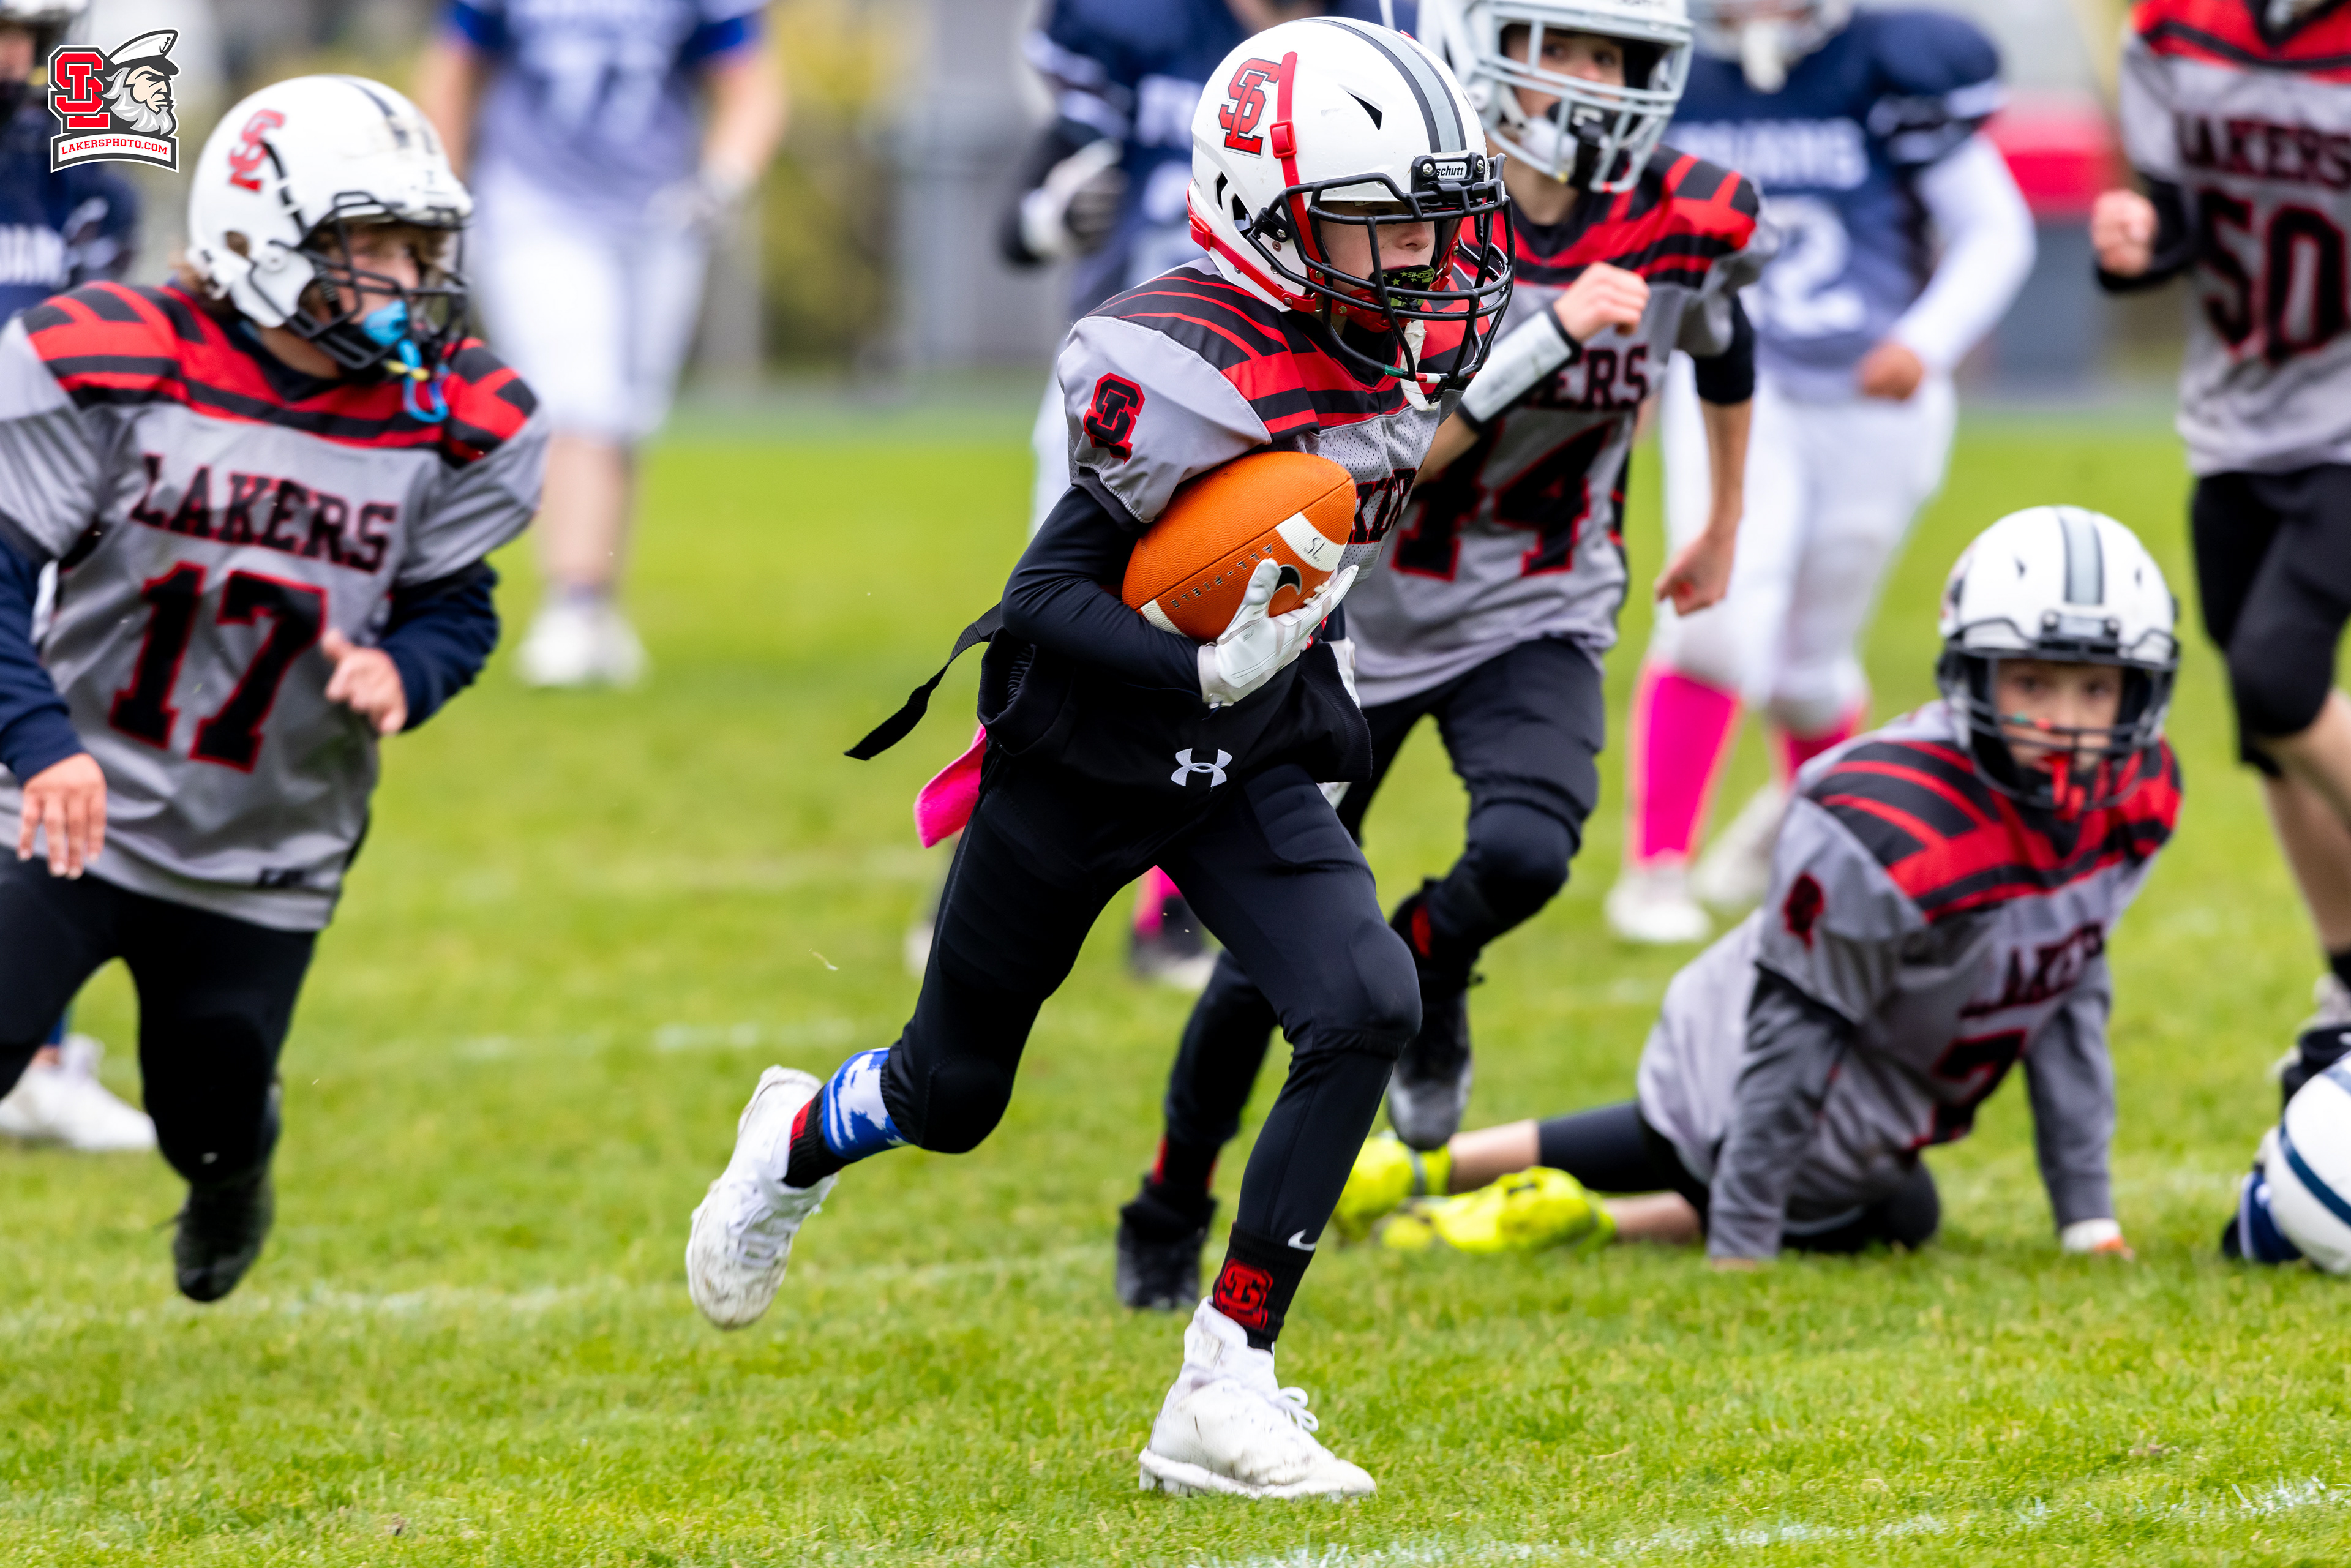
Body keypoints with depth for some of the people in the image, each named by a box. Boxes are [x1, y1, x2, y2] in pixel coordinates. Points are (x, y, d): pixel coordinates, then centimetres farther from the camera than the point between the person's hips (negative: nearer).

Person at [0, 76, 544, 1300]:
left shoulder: (453, 421, -9)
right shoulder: (106, 367, -18)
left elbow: (456, 607, 1)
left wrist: (401, 670, -23)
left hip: (265, 861, 3)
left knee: (213, 1128, 14)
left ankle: (231, 1182, 53)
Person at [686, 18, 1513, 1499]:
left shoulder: (1422, 342, -8)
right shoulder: (1190, 370, -29)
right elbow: (1048, 598, -25)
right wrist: (1206, 672, -39)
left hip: (1251, 764, 5)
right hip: (1082, 762, -5)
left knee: (1368, 1009, -20)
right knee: (953, 1090, 13)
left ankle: (1224, 1395, -13)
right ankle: (797, 1146, 52)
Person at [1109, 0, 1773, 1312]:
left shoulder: (1689, 228, -11)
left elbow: (1726, 350, 14)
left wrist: (1727, 530, 27)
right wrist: (1550, 333, -38)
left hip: (1538, 620, 2)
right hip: (1366, 613, -1)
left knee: (1524, 853, -29)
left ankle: (1427, 978, 7)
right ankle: (1170, 1218, 29)